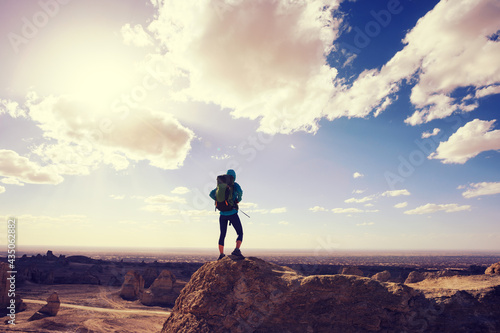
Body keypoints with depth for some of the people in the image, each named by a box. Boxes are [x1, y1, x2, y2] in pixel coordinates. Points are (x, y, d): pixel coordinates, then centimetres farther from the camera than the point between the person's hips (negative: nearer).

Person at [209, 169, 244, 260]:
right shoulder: (235, 185, -4)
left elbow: (211, 194, 4)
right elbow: (240, 191, -24)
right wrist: (238, 200, -4)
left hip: (222, 214, 4)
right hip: (232, 214, -4)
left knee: (222, 235, 13)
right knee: (240, 233, 5)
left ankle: (221, 255, 11)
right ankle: (237, 250, -17)